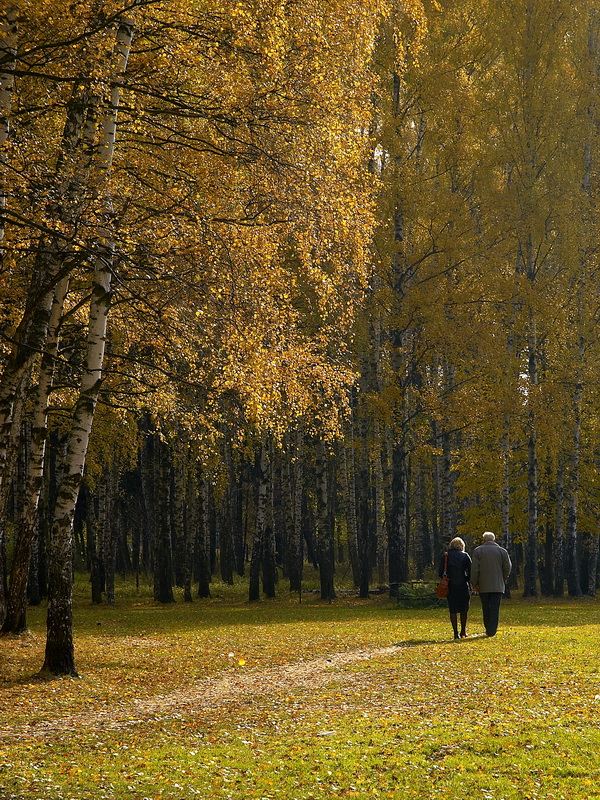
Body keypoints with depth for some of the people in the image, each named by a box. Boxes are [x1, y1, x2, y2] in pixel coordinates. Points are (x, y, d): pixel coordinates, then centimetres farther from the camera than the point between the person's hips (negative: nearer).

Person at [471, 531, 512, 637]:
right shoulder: (502, 551, 3)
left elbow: (474, 569, -4)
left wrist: (474, 583, 3)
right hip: (498, 586, 0)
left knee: (486, 608, 9)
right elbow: (508, 567, 0)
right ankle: (492, 631, -7)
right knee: (495, 608, -1)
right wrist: (503, 579, 13)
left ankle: (488, 629, 11)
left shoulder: (477, 551, 1)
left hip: (483, 586, 0)